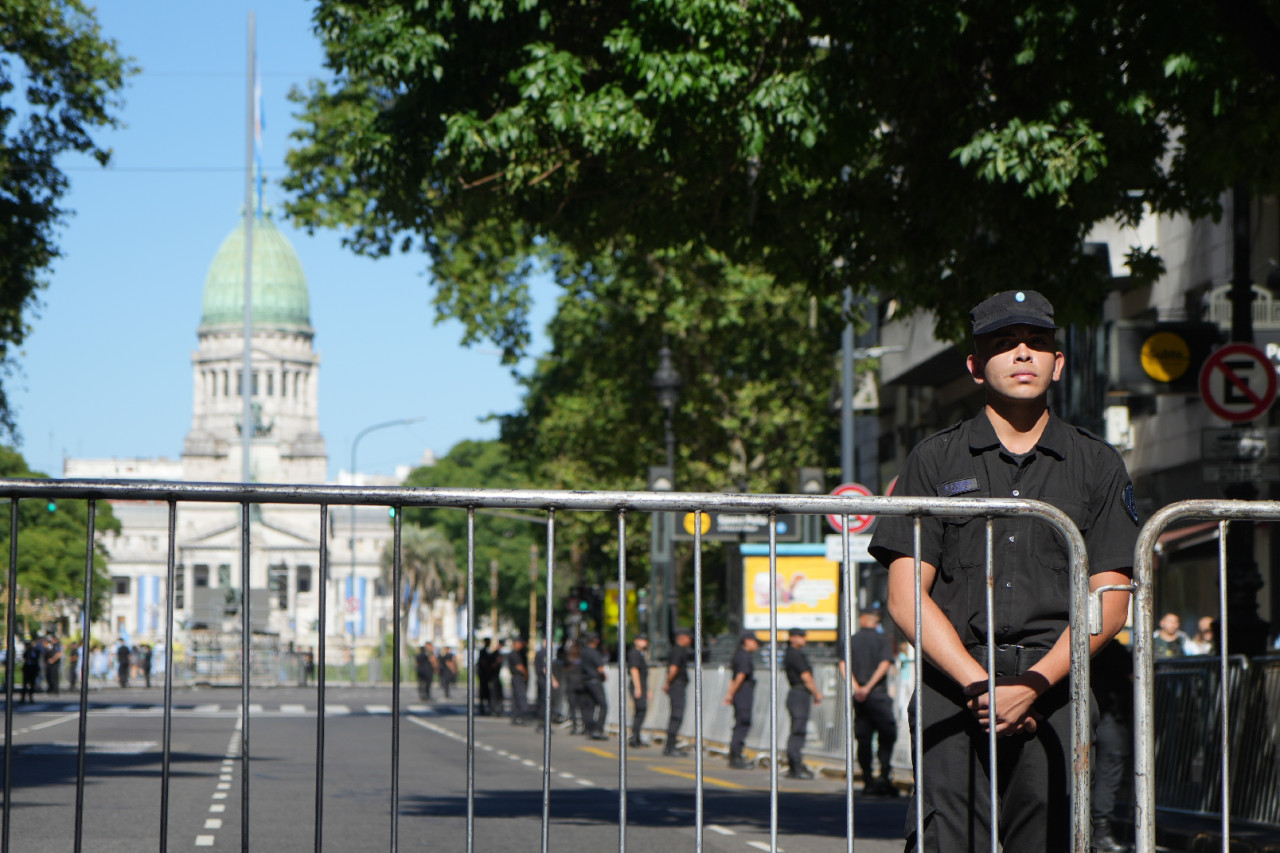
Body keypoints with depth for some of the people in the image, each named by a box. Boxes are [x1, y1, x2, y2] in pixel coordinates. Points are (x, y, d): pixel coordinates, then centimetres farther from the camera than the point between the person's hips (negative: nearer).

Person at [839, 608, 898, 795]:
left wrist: (855, 687, -10)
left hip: (858, 697, 4)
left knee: (863, 738, 7)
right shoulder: (883, 638, 1)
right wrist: (869, 687, -13)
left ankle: (867, 781, 7)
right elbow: (885, 664, -11)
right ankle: (885, 775, -15)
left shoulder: (852, 640, 10)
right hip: (878, 694, -4)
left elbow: (843, 665, -3)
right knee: (887, 734, 0)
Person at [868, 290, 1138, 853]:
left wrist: (1032, 684, -9)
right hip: (953, 684, -1)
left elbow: (1109, 603, 5)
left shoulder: (1097, 465, 13)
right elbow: (906, 596, 4)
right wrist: (978, 683, -9)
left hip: (1056, 688, 1)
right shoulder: (936, 460, 11)